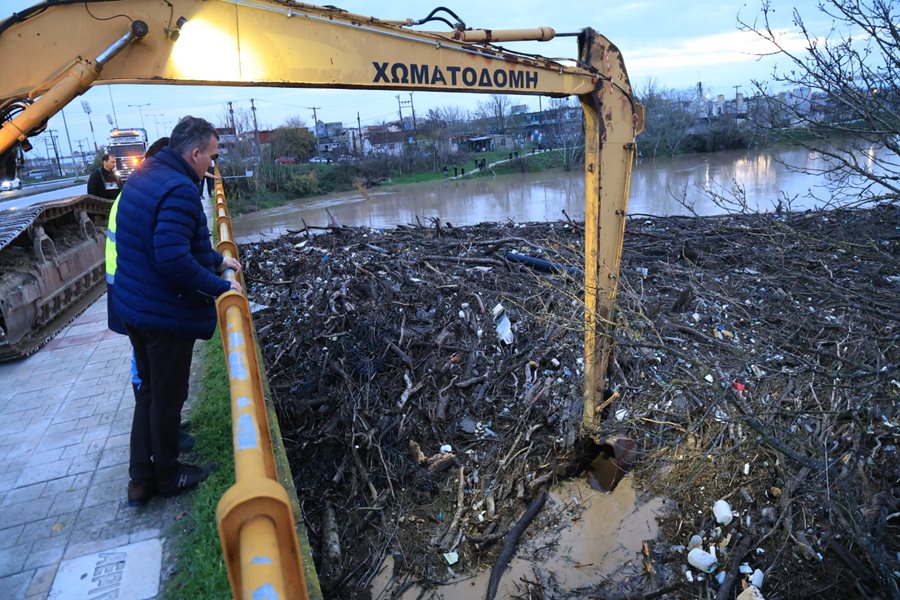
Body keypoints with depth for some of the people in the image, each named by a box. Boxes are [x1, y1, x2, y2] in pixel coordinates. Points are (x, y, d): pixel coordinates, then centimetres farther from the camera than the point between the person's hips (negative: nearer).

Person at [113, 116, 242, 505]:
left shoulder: (143, 176, 9)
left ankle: (141, 478, 32)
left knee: (149, 392, 21)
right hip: (167, 314, -10)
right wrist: (220, 287, -20)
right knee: (167, 399, 9)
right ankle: (168, 475, 29)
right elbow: (174, 258, -31)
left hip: (134, 307, 10)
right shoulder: (179, 189, -23)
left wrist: (216, 260, 18)